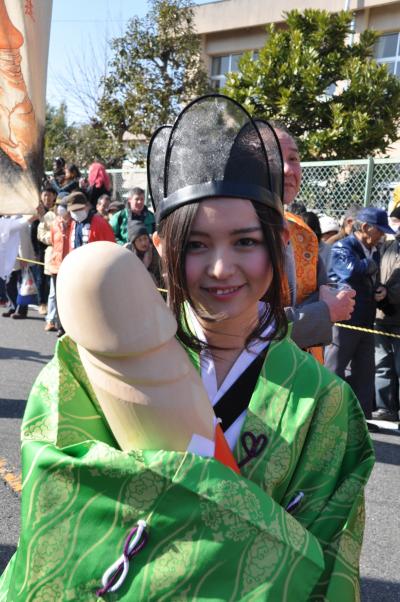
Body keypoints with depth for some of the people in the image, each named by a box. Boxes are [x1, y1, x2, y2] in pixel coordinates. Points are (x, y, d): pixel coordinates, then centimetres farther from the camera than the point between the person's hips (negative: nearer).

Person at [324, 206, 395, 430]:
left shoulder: (374, 251, 15)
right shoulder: (342, 247, -10)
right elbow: (352, 270, -31)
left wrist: (381, 289, 5)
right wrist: (371, 266, -11)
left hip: (366, 321, 8)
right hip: (344, 319, -8)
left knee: (365, 371, 13)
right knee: (334, 370, 0)